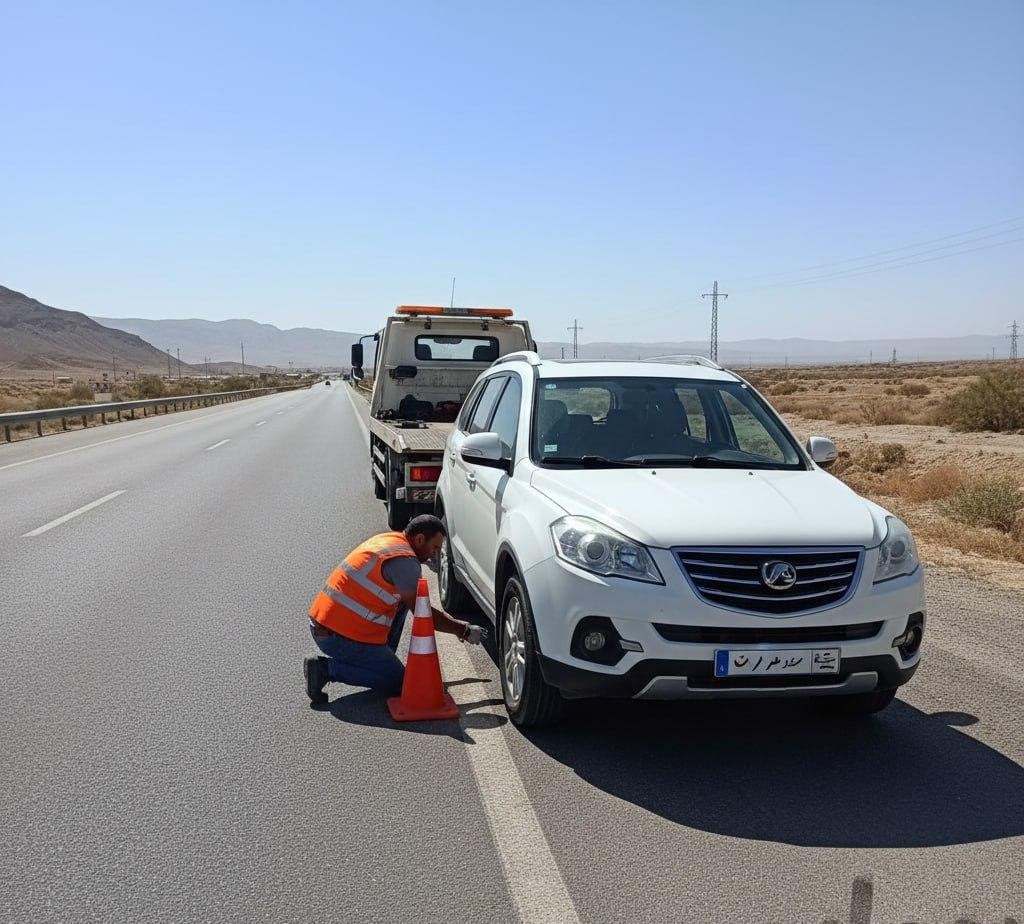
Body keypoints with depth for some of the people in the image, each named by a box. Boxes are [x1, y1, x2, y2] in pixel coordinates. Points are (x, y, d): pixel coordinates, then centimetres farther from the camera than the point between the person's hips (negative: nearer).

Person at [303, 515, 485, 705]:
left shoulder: (390, 540, 13)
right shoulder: (404, 561, -17)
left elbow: (416, 602, 23)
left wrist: (452, 622, 19)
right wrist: (464, 631, -2)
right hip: (341, 637, -10)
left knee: (402, 598, 15)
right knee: (399, 683, 2)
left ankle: (383, 659, 16)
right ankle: (327, 668, -5)